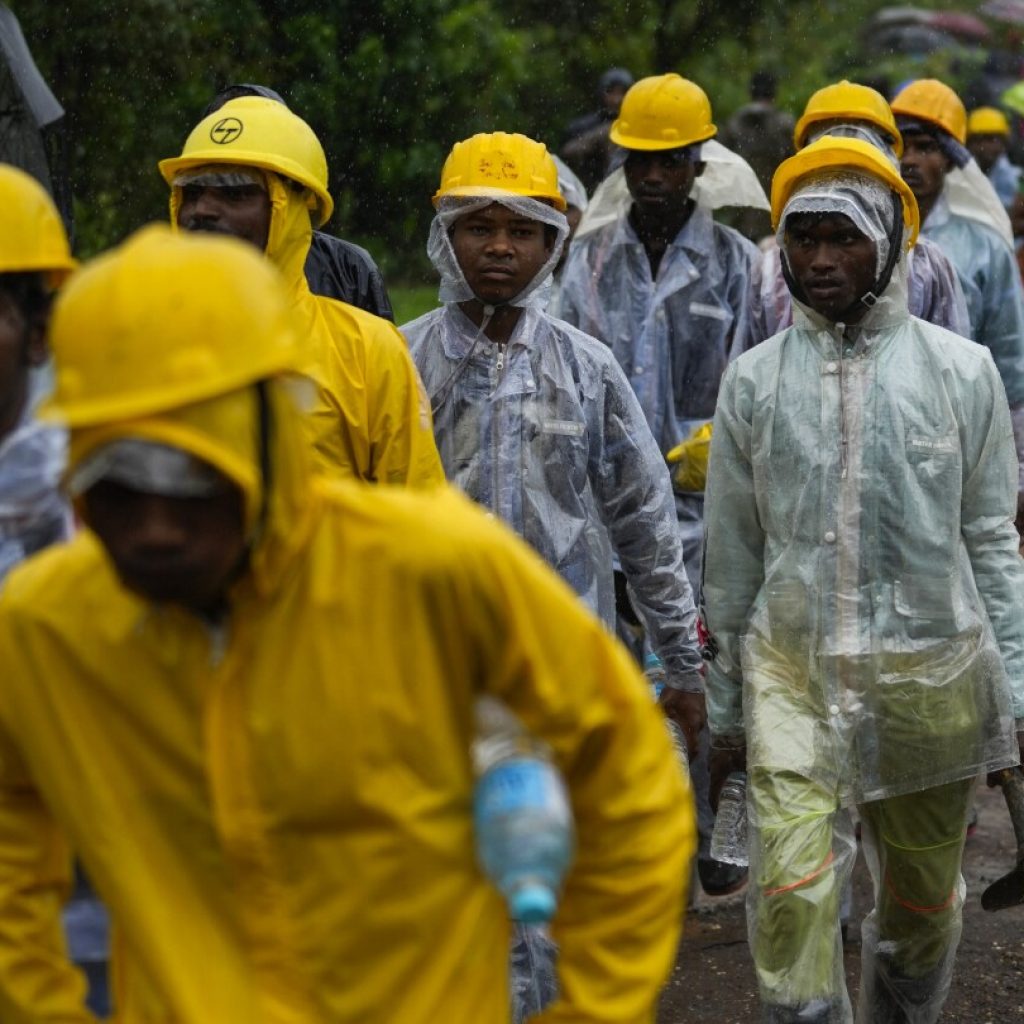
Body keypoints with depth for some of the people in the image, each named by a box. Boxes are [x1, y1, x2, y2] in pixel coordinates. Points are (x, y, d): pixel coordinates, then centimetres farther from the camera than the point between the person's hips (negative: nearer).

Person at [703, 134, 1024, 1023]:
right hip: (792, 671, 0)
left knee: (922, 900, 13)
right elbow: (733, 554, 10)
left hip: (929, 673, 0)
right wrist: (725, 709, 12)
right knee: (792, 891, -14)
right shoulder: (755, 379, 4)